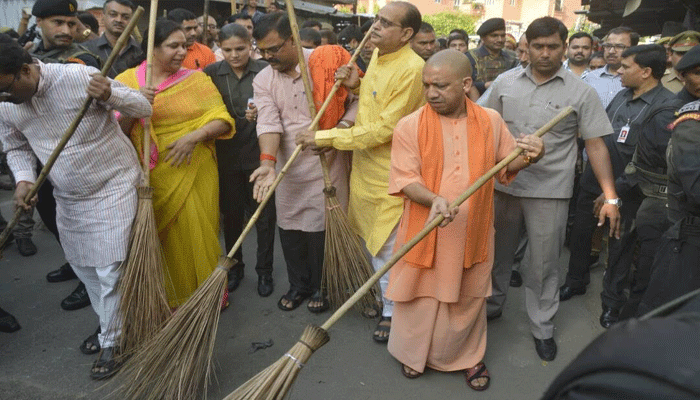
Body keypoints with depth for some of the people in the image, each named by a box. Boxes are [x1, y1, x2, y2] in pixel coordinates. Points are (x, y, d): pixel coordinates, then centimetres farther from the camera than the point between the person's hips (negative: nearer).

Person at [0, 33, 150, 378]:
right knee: (85, 269, 16)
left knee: (111, 270, -5)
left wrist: (110, 95, -35)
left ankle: (111, 343, 15)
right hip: (68, 197, 6)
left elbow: (143, 108, -15)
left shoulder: (79, 77, -21)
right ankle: (110, 326, 39)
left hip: (113, 186, -6)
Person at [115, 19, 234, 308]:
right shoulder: (126, 81, 3)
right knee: (165, 237, 8)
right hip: (155, 179, 0)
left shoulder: (196, 79, 4)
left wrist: (194, 136, -20)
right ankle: (173, 298, 28)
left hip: (195, 174, 0)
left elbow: (222, 121, -4)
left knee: (198, 233, 4)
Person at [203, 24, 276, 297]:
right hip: (226, 155, 2)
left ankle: (264, 271, 23)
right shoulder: (212, 73, 1)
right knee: (231, 214, 13)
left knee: (264, 215, 6)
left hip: (259, 154, -2)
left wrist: (261, 113, -22)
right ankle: (235, 268, 32)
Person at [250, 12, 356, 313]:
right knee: (289, 228, 11)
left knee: (322, 227, 4)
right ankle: (298, 285, 33)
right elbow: (269, 123, -13)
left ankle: (321, 287, 27)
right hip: (288, 168, 3)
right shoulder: (263, 80, 0)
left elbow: (358, 100, -2)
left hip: (326, 164, -3)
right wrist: (268, 162, -29)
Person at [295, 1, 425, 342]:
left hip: (388, 173, -9)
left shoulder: (411, 69, -22)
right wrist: (357, 84, 2)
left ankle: (392, 311, 24)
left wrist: (325, 137, -22)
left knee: (387, 247, 4)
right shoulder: (378, 55, 6)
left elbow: (383, 130, -25)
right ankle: (381, 294, 41)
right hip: (365, 165, 9)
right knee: (371, 238, 20)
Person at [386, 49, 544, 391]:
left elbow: (506, 164, 9)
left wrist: (529, 156, -13)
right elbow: (404, 180, -14)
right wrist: (434, 200, -33)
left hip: (473, 232, 2)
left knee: (469, 297, 17)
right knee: (421, 295, 13)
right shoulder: (410, 126, -11)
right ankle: (414, 352, 38)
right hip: (425, 232, -2)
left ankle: (469, 356, 39)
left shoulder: (491, 122, -1)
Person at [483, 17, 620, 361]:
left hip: (550, 192, -2)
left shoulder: (580, 93, -3)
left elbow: (596, 144, -5)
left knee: (543, 264, 7)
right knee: (498, 252, 17)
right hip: (502, 186, 3)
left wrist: (610, 197, -11)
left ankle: (542, 328, 26)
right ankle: (492, 305, 39)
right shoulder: (505, 84, 4)